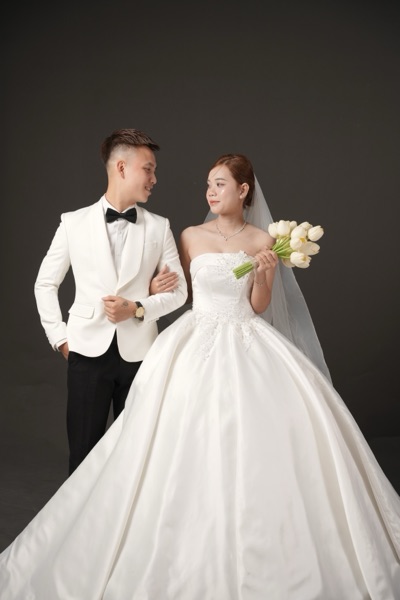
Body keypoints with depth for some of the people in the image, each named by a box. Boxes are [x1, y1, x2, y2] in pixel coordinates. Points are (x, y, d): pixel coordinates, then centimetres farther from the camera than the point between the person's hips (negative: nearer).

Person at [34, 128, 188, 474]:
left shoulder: (159, 227, 4)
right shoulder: (74, 223, 2)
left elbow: (179, 290, 5)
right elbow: (45, 284, 9)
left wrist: (137, 309, -10)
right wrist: (60, 337, 2)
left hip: (139, 353, 1)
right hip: (88, 351, -1)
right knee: (84, 452, 6)